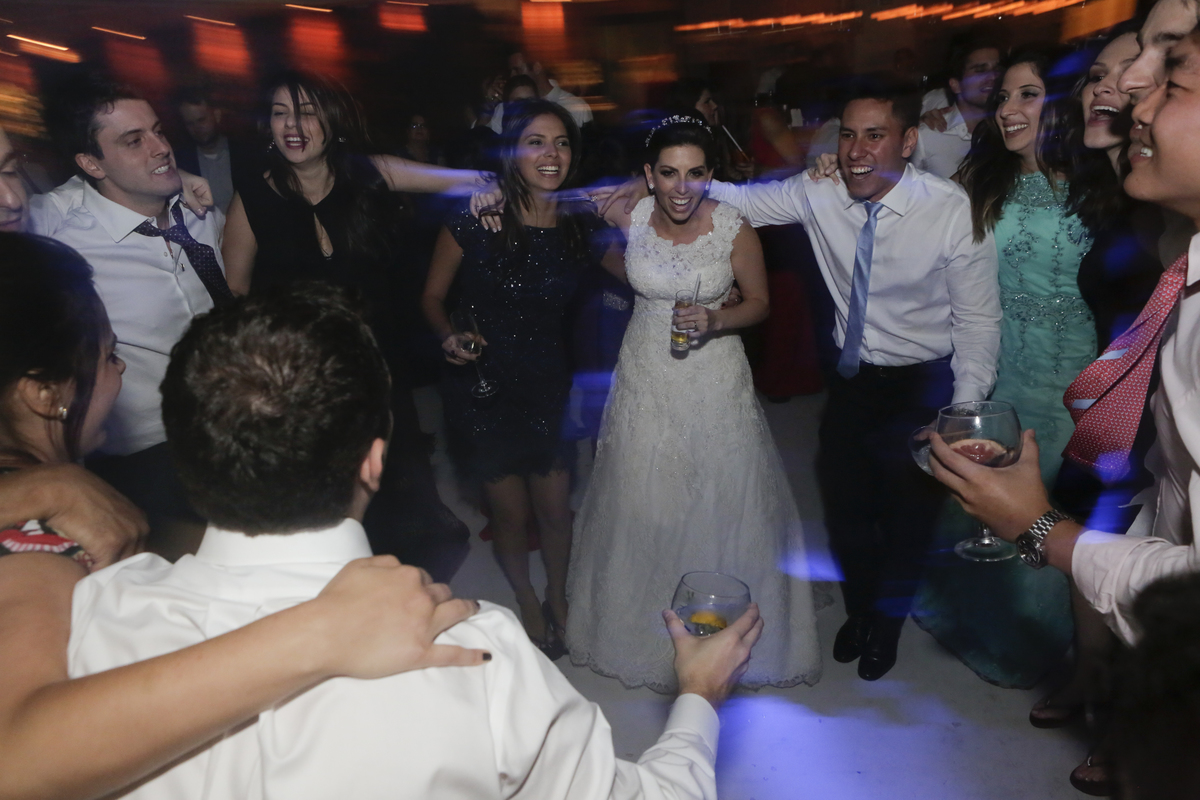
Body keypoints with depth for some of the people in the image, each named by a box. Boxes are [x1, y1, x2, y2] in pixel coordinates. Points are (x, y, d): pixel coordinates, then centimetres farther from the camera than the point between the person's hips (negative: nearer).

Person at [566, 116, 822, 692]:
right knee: (642, 508, 14)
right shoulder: (629, 218, -10)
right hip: (646, 382, 2)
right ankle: (646, 630, 40)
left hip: (716, 383, -2)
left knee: (722, 508, 9)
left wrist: (717, 320, -20)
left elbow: (759, 303, -3)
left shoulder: (734, 228, -15)